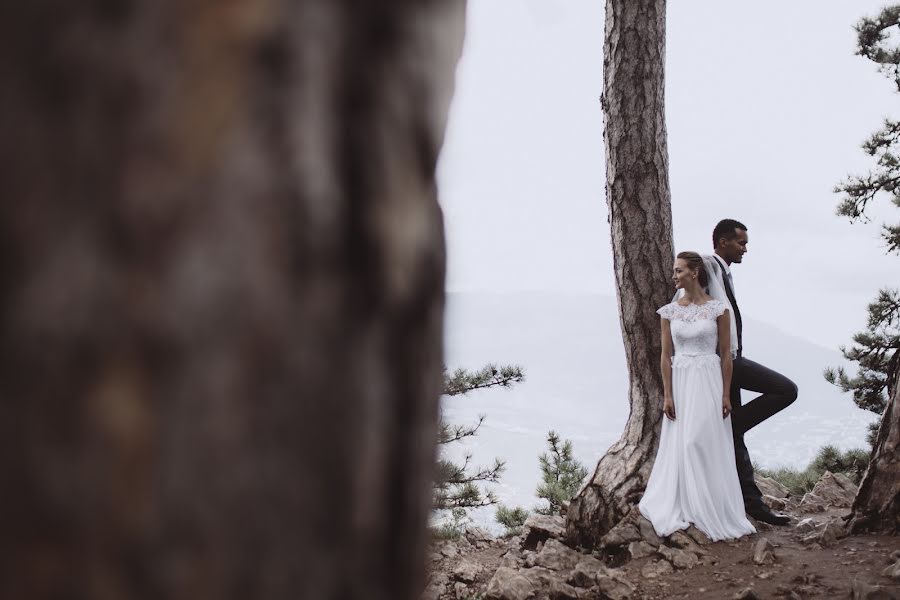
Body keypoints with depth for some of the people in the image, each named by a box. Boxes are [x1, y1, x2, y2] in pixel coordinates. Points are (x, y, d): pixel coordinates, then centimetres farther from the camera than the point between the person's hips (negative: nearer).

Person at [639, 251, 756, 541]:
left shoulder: (718, 308, -4)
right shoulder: (669, 311, 4)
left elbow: (726, 354, -1)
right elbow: (666, 356, 4)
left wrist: (726, 394, -4)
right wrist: (667, 395, -2)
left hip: (709, 381, -3)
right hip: (680, 382, 3)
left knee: (707, 446, -4)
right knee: (680, 447, 4)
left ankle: (713, 513, 8)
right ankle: (680, 509, 15)